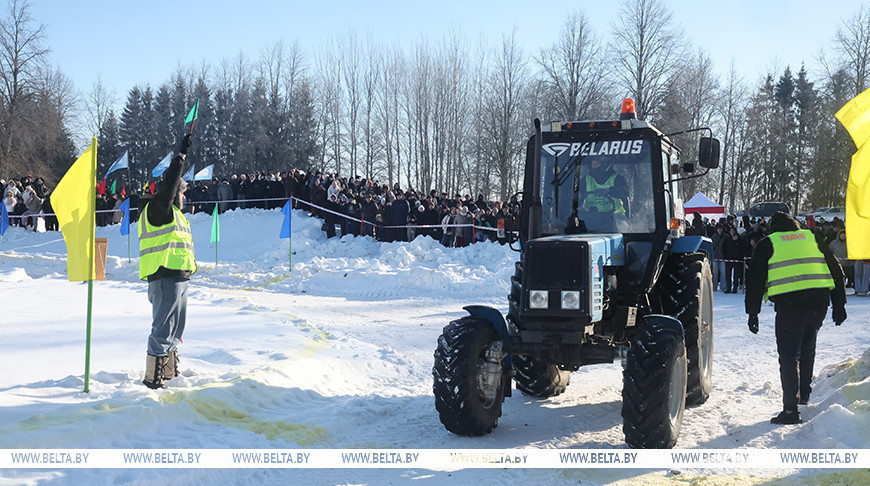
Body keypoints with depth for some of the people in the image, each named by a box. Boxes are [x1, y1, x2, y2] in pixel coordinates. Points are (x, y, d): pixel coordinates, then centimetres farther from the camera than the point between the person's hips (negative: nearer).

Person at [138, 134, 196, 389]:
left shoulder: (173, 213, 24)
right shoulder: (156, 208, -7)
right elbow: (170, 183, -20)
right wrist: (181, 154, -18)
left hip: (177, 279, 11)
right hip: (165, 278, -11)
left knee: (175, 329, 19)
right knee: (163, 329, -10)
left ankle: (171, 373, 30)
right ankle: (153, 379, -7)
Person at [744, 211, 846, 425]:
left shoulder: (767, 244, 11)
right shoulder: (812, 238, 20)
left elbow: (755, 280, 5)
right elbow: (835, 271, 19)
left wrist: (752, 313, 6)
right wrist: (839, 305, 21)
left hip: (789, 304, -4)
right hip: (819, 302, 4)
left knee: (788, 356, -1)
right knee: (807, 347, 24)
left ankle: (791, 409, -6)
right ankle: (804, 394, 34)